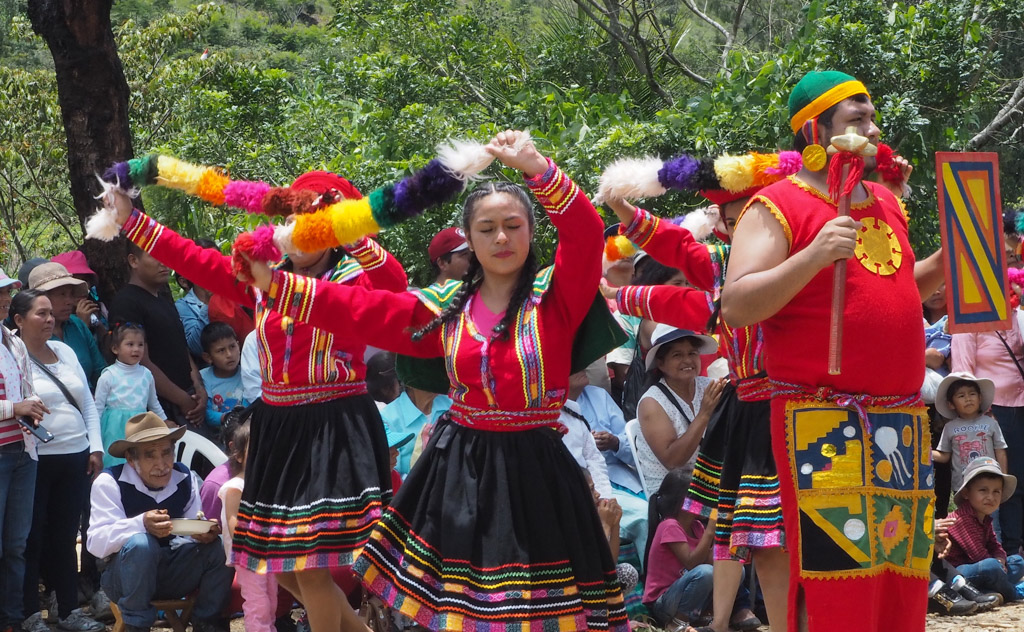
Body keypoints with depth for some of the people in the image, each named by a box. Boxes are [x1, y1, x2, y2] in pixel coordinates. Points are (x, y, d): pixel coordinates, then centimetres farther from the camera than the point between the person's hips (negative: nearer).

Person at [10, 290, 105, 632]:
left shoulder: (64, 351, 14)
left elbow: (88, 404, 17)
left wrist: (96, 447, 11)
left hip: (75, 459, 6)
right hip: (36, 461, -6)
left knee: (65, 537, 11)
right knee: (33, 539, 0)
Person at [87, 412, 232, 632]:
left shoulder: (185, 479, 0)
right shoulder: (109, 482, -14)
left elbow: (193, 532, -1)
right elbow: (96, 542, -24)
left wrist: (204, 534, -27)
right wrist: (141, 525, -42)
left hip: (173, 573, 4)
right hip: (124, 576, -4)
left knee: (217, 546, -20)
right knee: (141, 543, -36)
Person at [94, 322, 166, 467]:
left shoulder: (146, 374, 5)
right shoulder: (108, 376, -6)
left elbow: (154, 404, 19)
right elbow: (98, 407, -1)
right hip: (116, 429, -3)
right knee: (115, 465, -3)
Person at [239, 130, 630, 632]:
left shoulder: (556, 296, -1)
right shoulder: (447, 308, 9)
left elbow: (585, 235, -18)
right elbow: (361, 310, 7)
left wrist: (536, 168, -30)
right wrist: (276, 284, 1)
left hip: (532, 471, -3)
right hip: (459, 469, 3)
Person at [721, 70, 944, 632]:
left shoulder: (885, 201, 18)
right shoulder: (777, 207, -5)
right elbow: (735, 307, -15)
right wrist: (813, 256, -24)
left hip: (902, 422, 7)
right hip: (823, 425, -7)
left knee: (901, 581, 8)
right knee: (833, 582, -9)